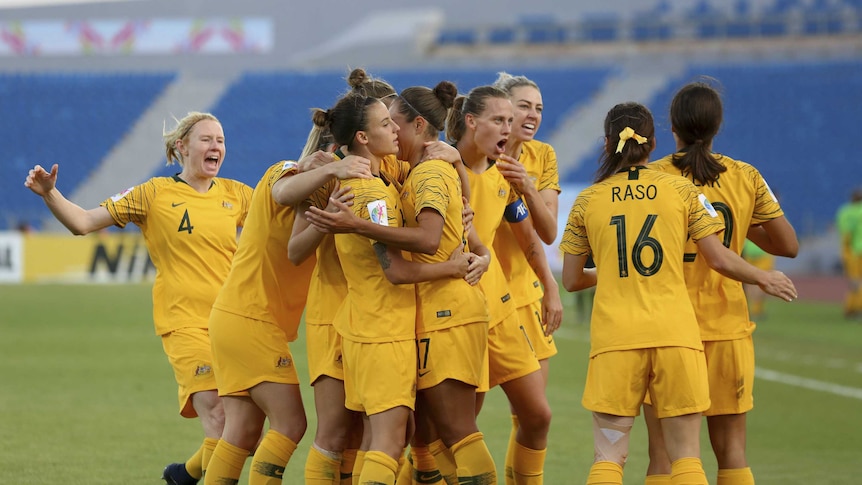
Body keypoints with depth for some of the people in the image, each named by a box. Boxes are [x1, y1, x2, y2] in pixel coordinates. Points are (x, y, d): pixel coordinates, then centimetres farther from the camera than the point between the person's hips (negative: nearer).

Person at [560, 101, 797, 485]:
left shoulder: (587, 201, 6)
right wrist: (764, 279, 22)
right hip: (675, 332, 0)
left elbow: (571, 280, 10)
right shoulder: (681, 191, 4)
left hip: (615, 336, 0)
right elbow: (719, 259, 3)